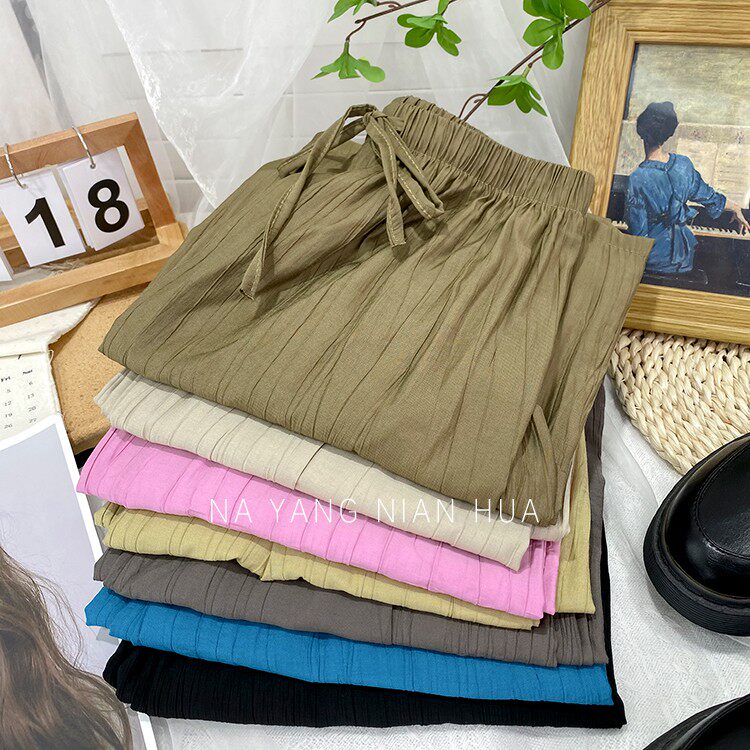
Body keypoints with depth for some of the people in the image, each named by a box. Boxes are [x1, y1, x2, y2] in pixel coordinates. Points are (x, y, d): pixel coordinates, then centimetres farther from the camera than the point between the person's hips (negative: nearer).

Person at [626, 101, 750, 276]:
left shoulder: (638, 179, -25)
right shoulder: (683, 164, -7)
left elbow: (638, 231, -21)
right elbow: (708, 196, 9)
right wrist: (736, 209, 29)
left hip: (654, 259, -6)